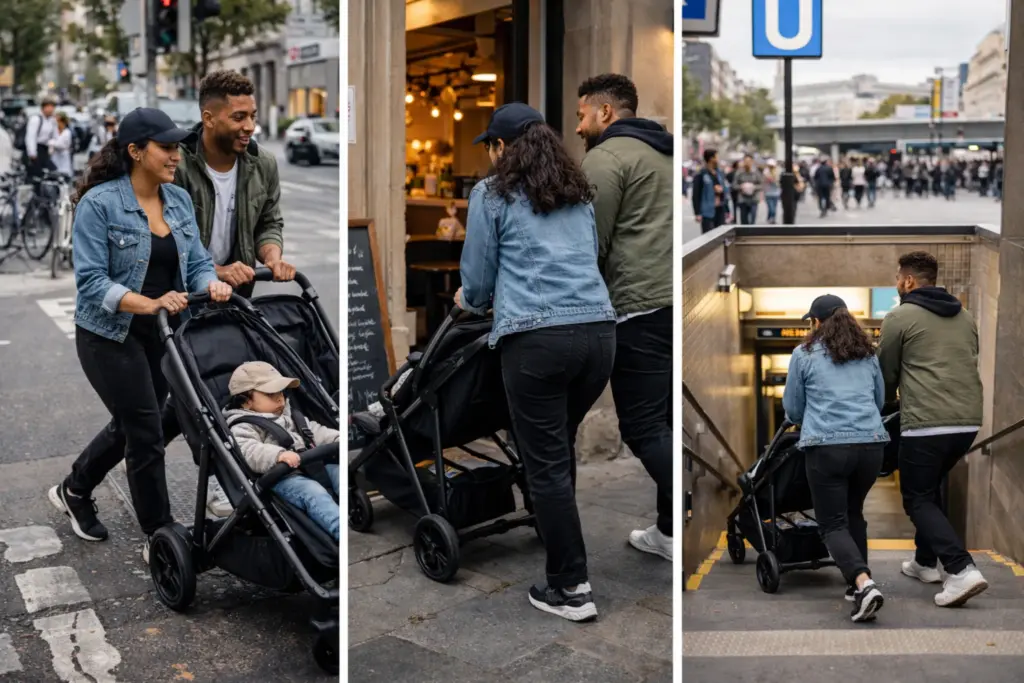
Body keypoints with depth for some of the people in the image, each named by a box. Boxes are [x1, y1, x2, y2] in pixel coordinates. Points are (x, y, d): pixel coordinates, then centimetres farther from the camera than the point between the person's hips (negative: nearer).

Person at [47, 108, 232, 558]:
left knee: (130, 425, 18)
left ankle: (73, 491, 42)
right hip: (111, 336, -7)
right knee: (147, 433, -3)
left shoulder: (179, 201, 2)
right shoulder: (98, 203, -18)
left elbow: (197, 263, 2)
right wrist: (150, 303, -34)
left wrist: (212, 285, -20)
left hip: (162, 336, 7)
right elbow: (92, 282, -21)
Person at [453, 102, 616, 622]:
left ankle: (572, 589, 10)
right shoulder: (579, 193, 21)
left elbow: (478, 281, 6)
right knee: (560, 447, 25)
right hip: (599, 333, 6)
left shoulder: (492, 194, 4)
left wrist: (469, 300, 29)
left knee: (545, 463, 4)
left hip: (537, 339, -6)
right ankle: (552, 535, 41)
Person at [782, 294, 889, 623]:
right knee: (853, 512, 24)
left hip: (828, 447, -5)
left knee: (833, 524, 1)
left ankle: (864, 583, -20)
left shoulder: (804, 354, 3)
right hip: (872, 444, 5)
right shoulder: (868, 353, 16)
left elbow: (792, 409, 10)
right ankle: (858, 584, 27)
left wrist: (806, 418, 32)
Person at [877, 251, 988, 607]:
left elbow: (886, 374, 6)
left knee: (918, 499, 5)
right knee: (930, 489, 26)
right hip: (968, 421, 7)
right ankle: (926, 562, 32)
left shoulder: (900, 317, -2)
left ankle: (961, 570, -12)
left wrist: (885, 400, 28)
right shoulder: (965, 316, 17)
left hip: (925, 424, -7)